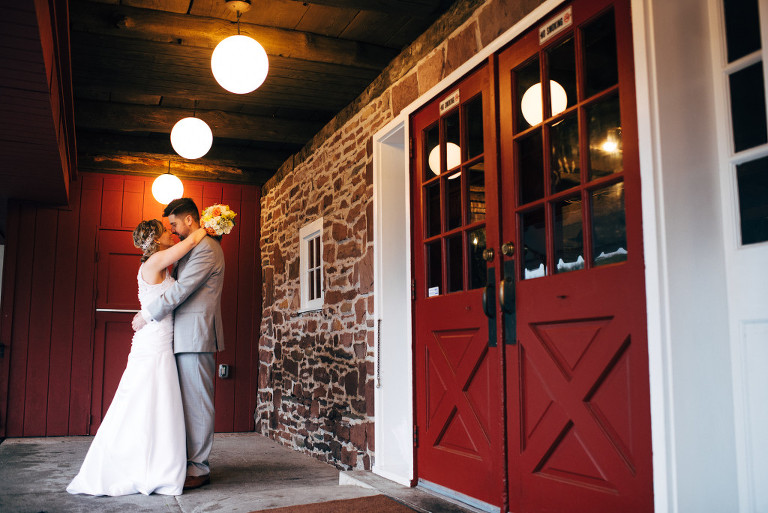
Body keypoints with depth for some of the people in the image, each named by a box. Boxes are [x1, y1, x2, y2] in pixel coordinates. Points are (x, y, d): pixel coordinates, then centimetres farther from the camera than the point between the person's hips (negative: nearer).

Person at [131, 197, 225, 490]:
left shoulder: (206, 248, -13)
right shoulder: (193, 248, 21)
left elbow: (182, 289, -18)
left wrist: (147, 314, -11)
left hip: (196, 337, -10)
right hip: (187, 337, 10)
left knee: (197, 402, -5)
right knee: (188, 401, 12)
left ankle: (199, 468, 1)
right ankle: (191, 459, 18)